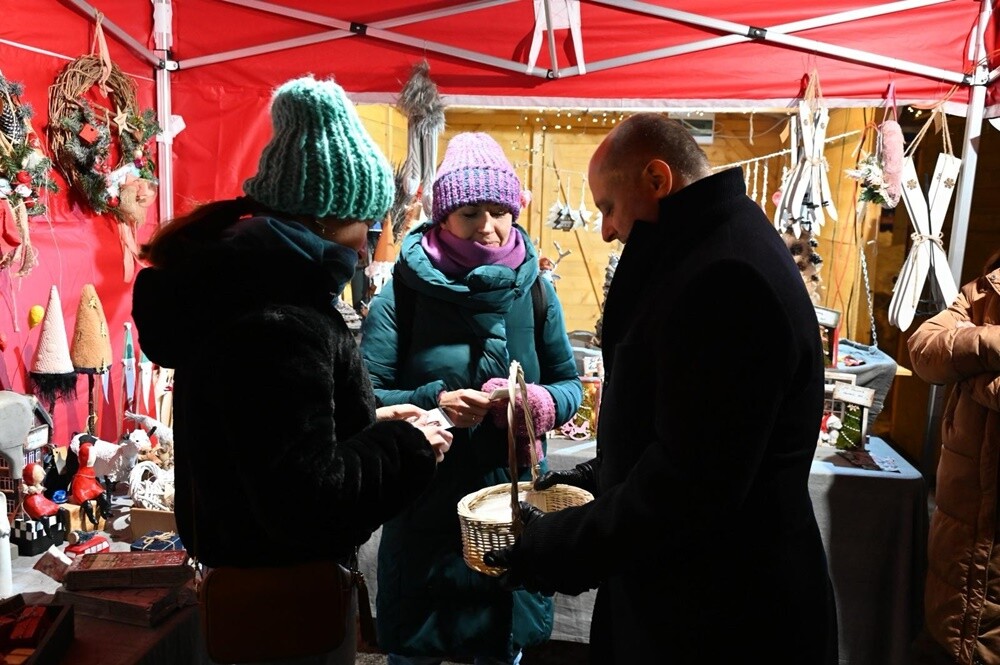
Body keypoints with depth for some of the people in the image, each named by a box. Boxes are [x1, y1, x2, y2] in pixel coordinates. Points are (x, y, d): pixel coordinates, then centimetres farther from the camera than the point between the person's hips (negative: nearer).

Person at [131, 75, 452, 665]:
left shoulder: (246, 283, 2)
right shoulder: (278, 326, -29)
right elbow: (306, 501, -30)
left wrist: (369, 423, 5)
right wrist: (406, 448, -17)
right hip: (288, 589, -9)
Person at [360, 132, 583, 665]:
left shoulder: (534, 292, 0)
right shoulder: (403, 293, -9)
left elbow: (569, 384, 4)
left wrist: (541, 403, -17)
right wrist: (433, 403, -26)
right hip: (424, 506, -2)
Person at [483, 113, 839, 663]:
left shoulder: (725, 276, -26)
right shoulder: (715, 251, 9)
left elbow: (690, 482, -29)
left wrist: (556, 550, -19)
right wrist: (600, 475, 13)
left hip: (724, 616, -9)